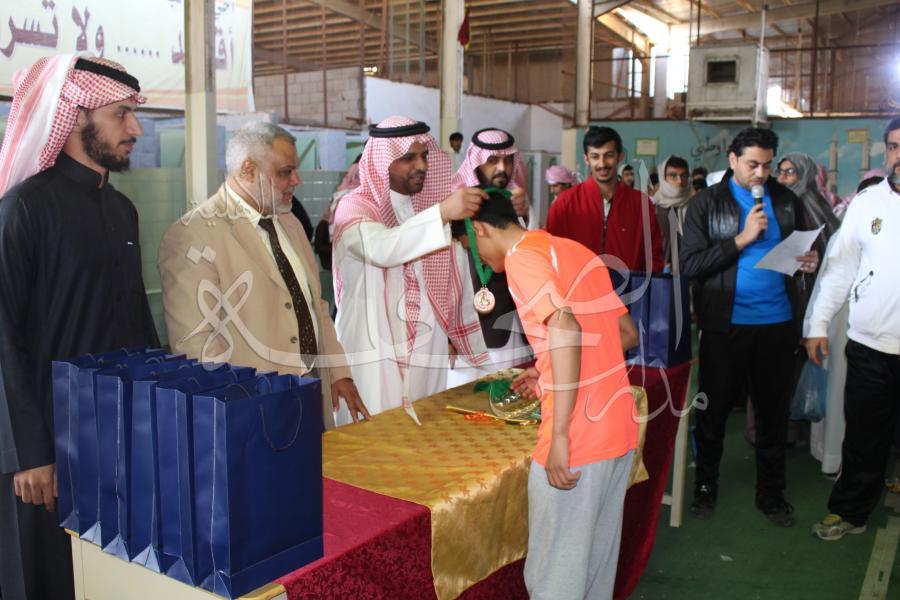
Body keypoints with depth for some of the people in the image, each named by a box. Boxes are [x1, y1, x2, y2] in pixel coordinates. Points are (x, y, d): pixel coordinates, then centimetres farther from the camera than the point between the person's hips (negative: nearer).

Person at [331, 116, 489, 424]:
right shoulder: (354, 207, -3)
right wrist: (443, 212, -37)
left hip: (429, 361, 4)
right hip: (372, 362, -4)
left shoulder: (436, 207, 12)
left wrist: (485, 361, 13)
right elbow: (380, 249, -28)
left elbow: (459, 295, 15)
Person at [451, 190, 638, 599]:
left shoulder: (522, 256, -9)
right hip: (619, 428, 8)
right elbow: (627, 334, 19)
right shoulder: (577, 250, 15)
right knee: (597, 561, 21)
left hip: (578, 439, -8)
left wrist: (559, 436, -25)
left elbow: (565, 328, -26)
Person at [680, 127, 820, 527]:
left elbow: (801, 248, 17)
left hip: (778, 322, 3)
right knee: (715, 408, 8)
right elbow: (690, 265, -10)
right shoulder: (706, 204, -2)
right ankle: (705, 486, 26)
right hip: (726, 324, -3)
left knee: (774, 411, 12)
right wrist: (742, 239, -16)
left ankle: (771, 493, 27)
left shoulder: (786, 201, 7)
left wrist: (808, 261, -7)